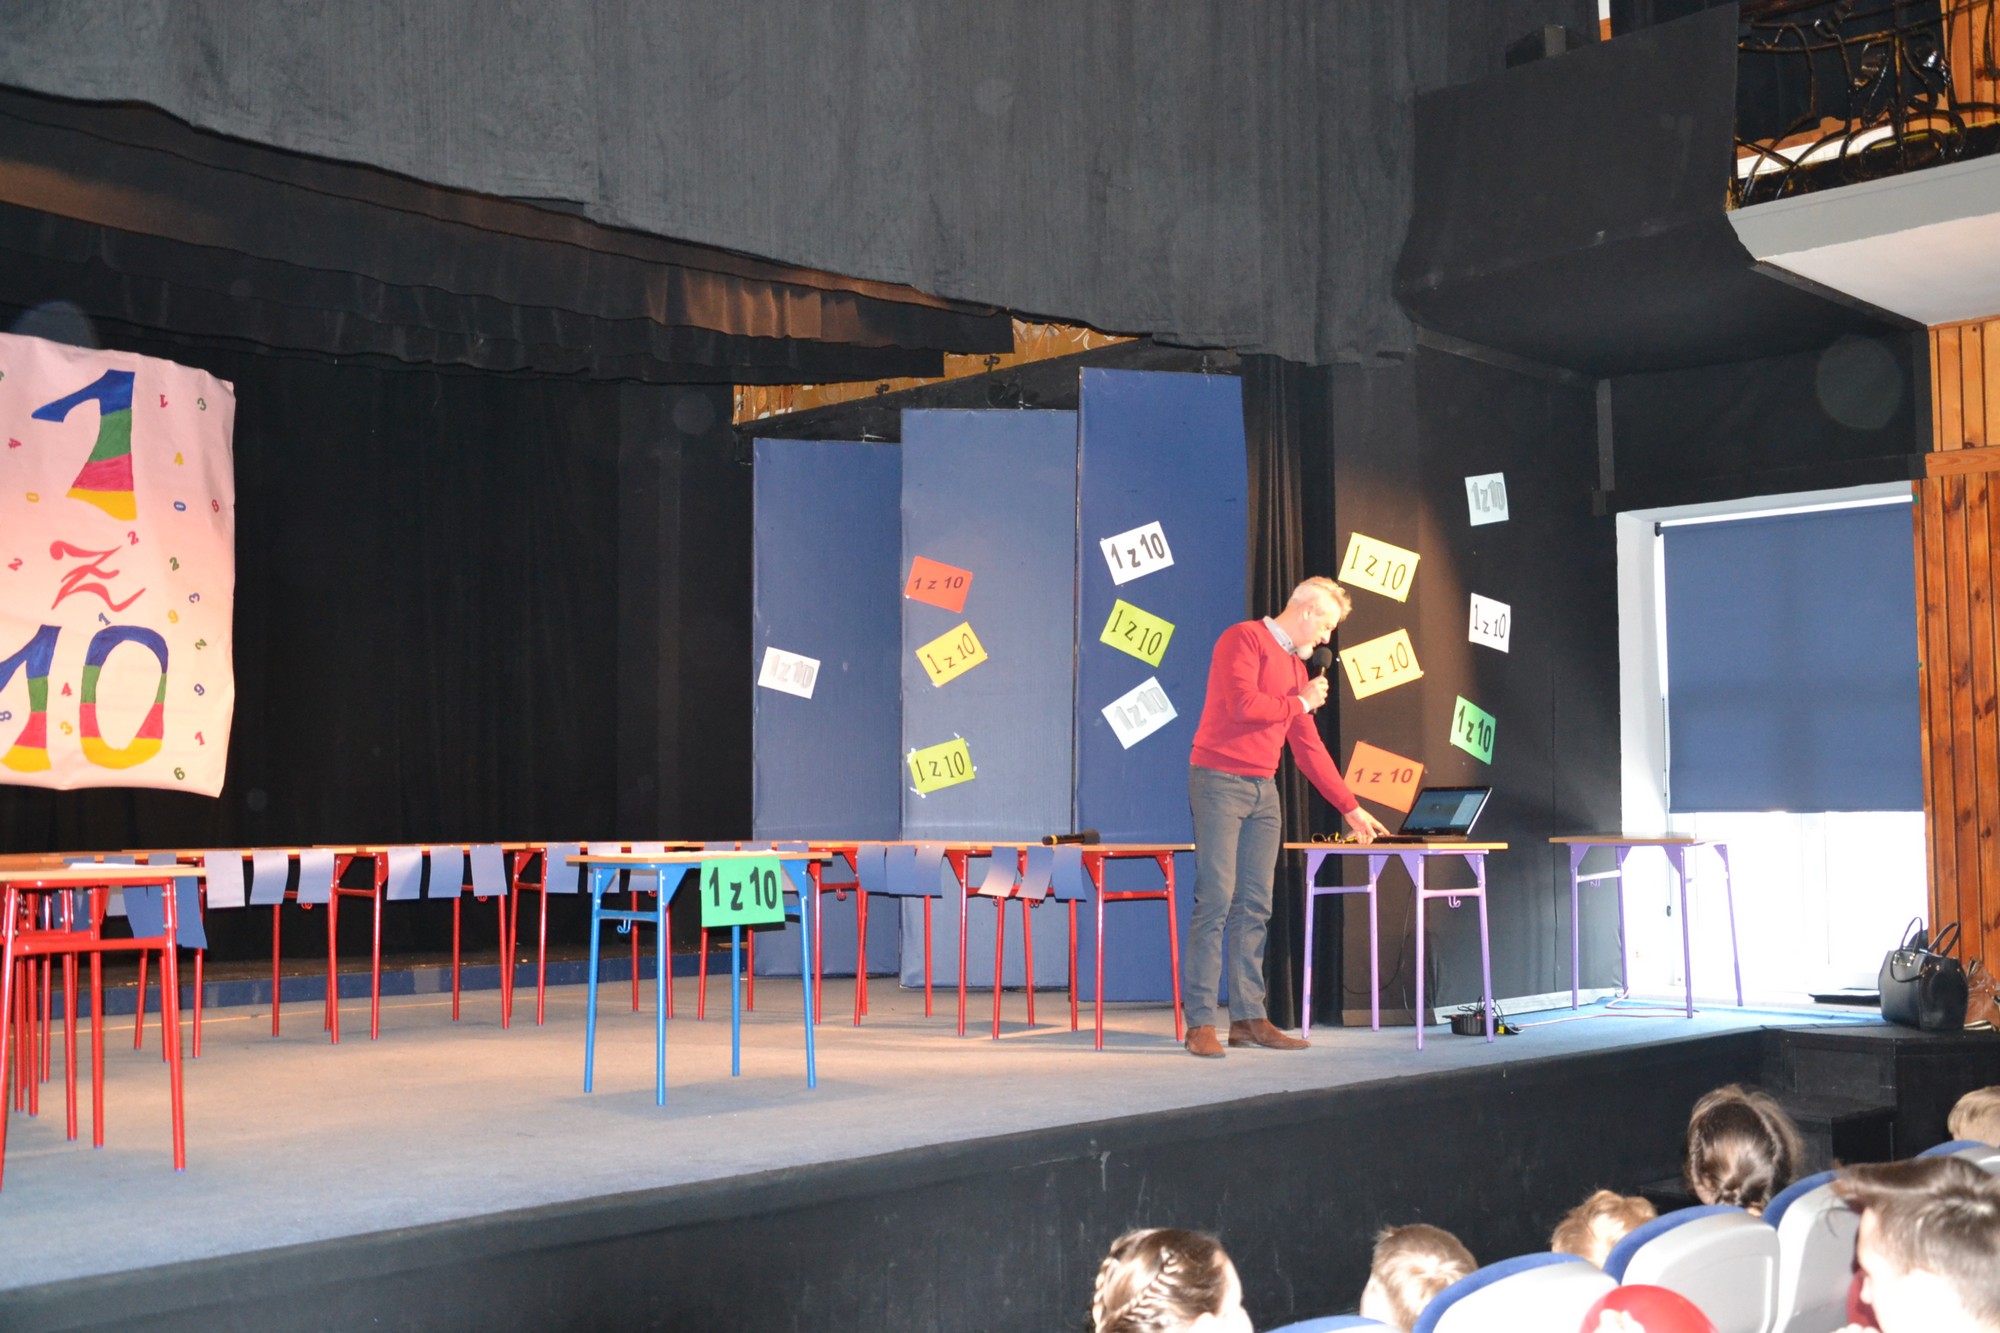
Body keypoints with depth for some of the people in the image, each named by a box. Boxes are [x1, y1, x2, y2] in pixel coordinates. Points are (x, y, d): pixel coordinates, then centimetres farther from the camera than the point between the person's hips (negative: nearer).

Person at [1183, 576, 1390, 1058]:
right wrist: (1299, 703, -3)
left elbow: (1309, 747, 21)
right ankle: (1200, 1022, -9)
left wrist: (1351, 808, 19)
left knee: (1254, 907, 6)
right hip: (1220, 780, -8)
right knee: (1215, 902, -11)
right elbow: (1243, 705, -20)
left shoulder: (1296, 667, 19)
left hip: (1263, 789, 8)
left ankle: (1249, 1017, 10)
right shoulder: (1243, 639, -5)